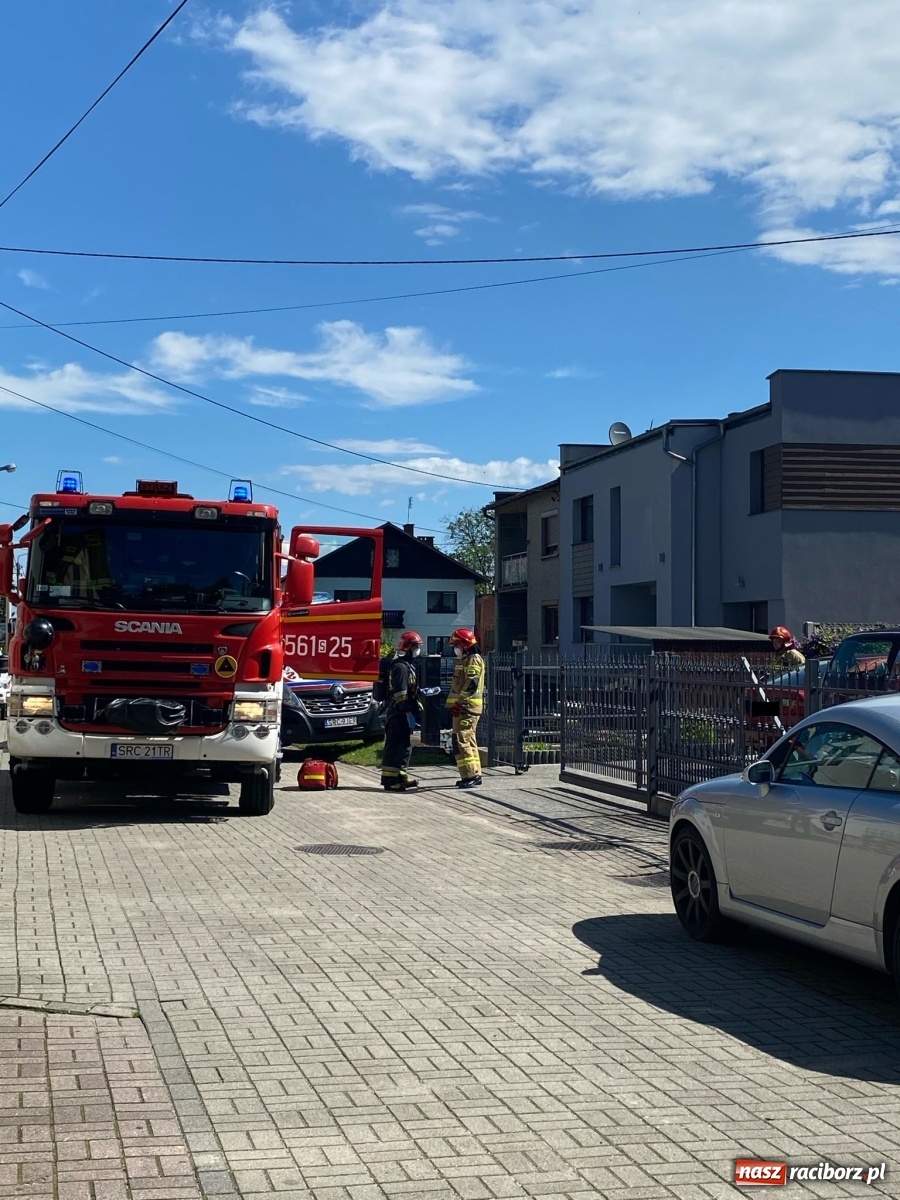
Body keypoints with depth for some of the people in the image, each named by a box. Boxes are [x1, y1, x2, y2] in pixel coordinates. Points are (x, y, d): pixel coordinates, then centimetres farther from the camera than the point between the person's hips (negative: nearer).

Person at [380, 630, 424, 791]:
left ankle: (401, 775, 22)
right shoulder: (400, 667, -15)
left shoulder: (409, 666, 18)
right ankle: (389, 779, -9)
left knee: (404, 745, 15)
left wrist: (418, 708, 23)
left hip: (403, 713, 10)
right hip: (397, 713, -10)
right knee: (394, 745, -9)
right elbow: (400, 694, -21)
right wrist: (409, 713, -22)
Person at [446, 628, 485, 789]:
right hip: (463, 708, 11)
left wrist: (459, 703, -22)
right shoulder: (465, 660, 21)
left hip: (467, 707, -11)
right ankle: (475, 775, 19)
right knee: (469, 741, 13)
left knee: (462, 740, -14)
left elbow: (471, 685, -21)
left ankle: (470, 775, -15)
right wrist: (456, 704, 21)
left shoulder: (473, 660, -12)